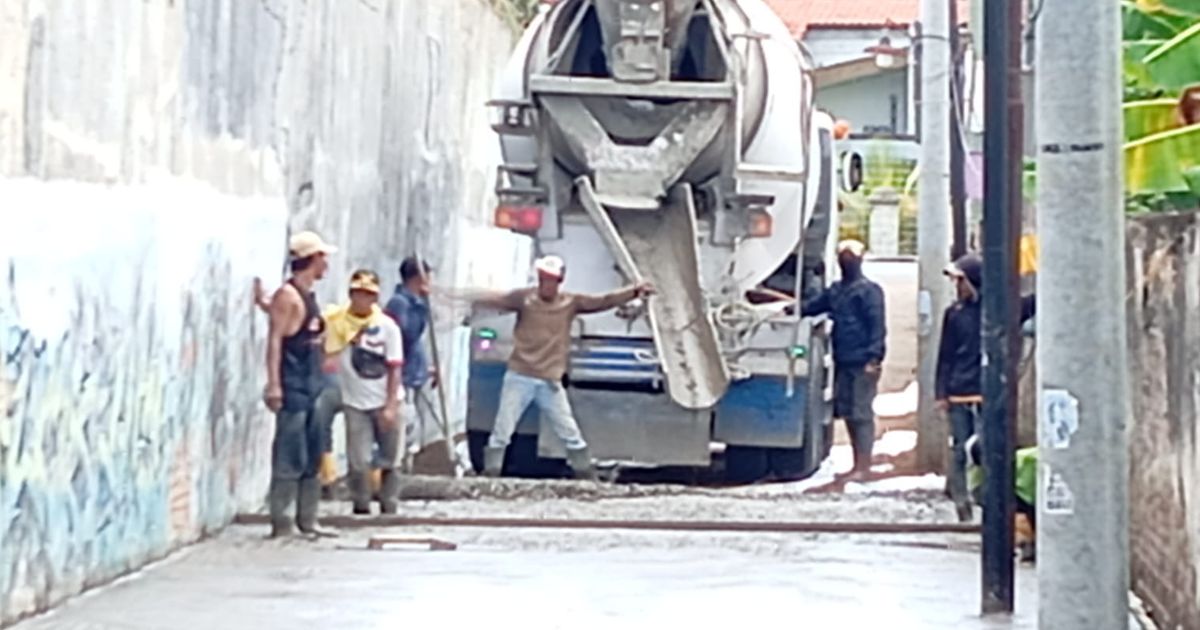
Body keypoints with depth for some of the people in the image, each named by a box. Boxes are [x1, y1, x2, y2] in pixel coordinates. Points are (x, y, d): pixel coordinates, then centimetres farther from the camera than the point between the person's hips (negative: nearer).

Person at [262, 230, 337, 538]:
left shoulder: (309, 296, 17)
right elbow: (275, 339, -15)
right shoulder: (288, 295, -9)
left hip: (312, 386, 9)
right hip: (292, 387, -9)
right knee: (290, 458, -9)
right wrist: (273, 383, -21)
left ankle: (307, 521, 15)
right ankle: (280, 521, -6)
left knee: (313, 458, 10)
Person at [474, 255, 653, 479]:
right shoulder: (524, 298, -4)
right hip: (519, 378, -1)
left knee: (571, 434, 7)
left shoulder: (570, 303, 1)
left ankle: (589, 479, 17)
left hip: (550, 382, 2)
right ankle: (489, 476, 8)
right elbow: (496, 301, -9)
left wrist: (634, 292, -9)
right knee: (502, 430, -1)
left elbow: (604, 301, 0)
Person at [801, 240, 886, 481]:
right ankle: (858, 464, 18)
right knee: (847, 412, 10)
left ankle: (863, 466, -5)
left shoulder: (869, 290, -6)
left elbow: (878, 326, -11)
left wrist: (874, 357, -19)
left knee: (861, 413, -8)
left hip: (862, 364, -8)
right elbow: (813, 306, 24)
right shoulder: (835, 290, 16)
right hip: (843, 362, 8)